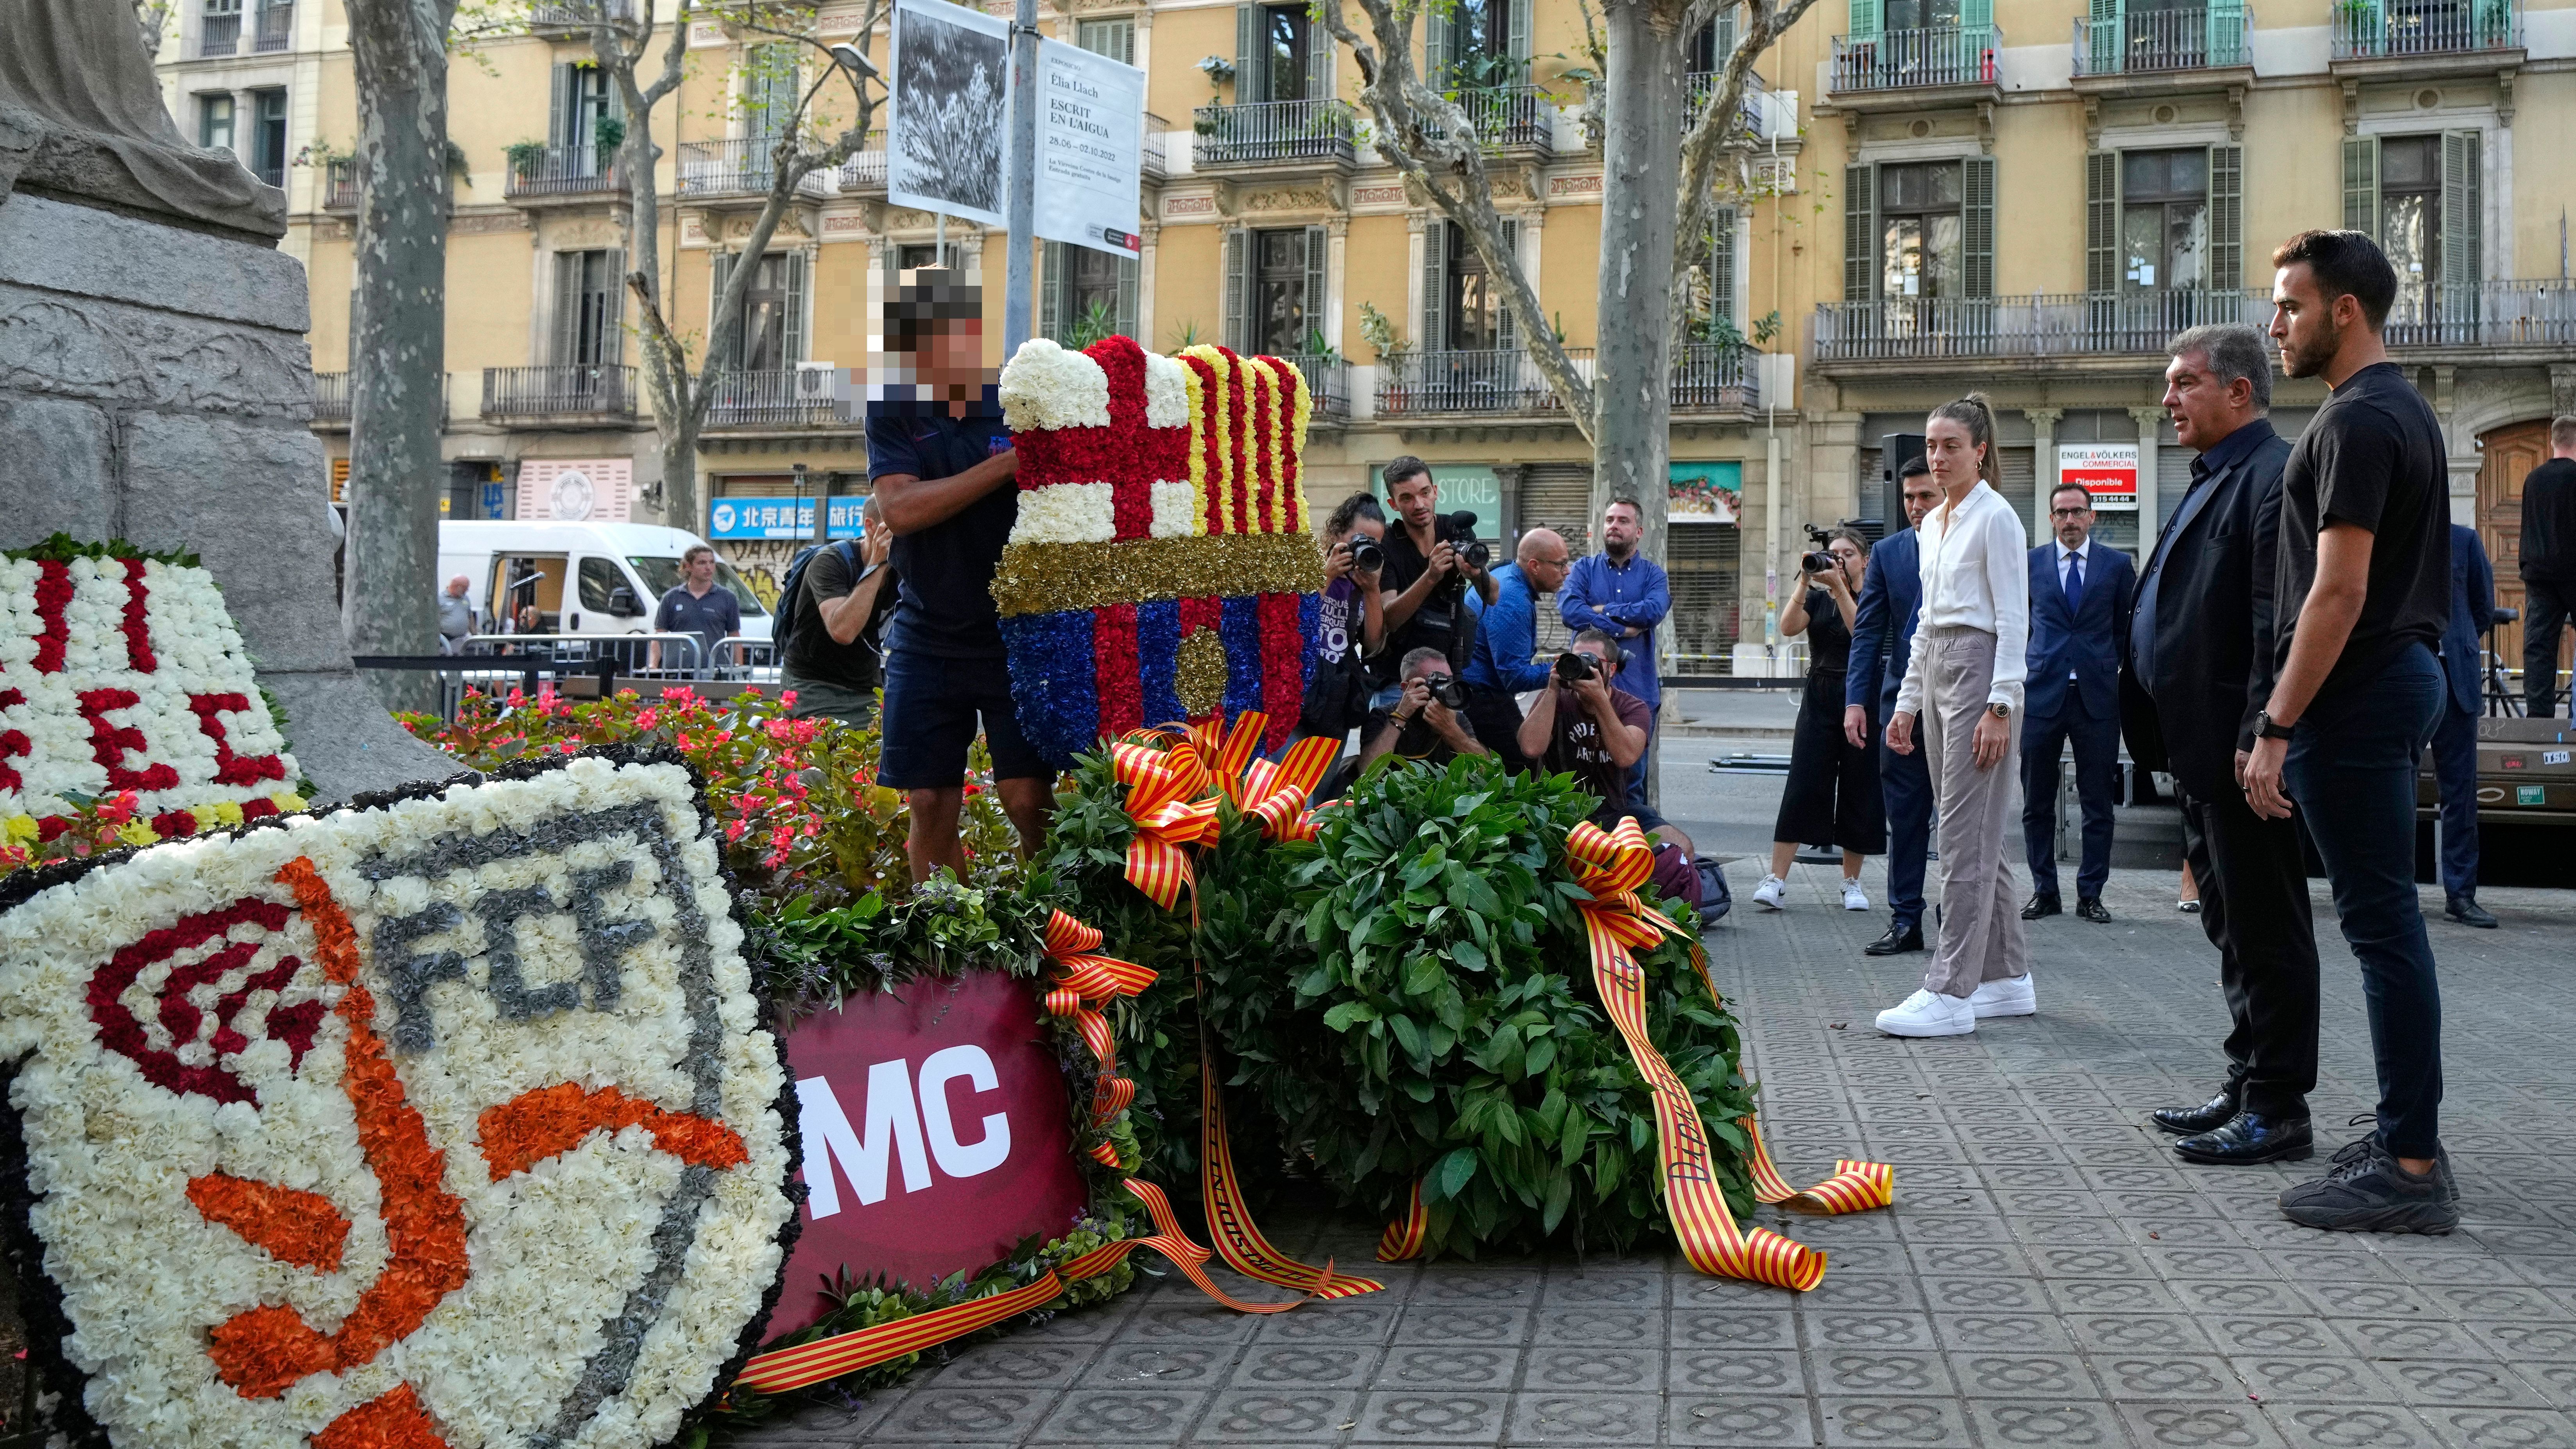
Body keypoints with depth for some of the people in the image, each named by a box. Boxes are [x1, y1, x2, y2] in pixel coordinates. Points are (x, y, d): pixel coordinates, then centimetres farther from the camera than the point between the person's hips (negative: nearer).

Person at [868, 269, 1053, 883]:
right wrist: (1008, 465, -19)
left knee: (1030, 800, -6)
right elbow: (900, 510, -13)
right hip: (927, 640, 2)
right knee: (931, 808, 4)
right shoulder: (894, 415, 3)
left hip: (1018, 635, -2)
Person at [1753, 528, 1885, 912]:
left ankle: (1852, 882, 14)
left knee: (1858, 791, 3)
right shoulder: (1817, 598, 11)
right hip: (1820, 698, 1)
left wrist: (1839, 586, -20)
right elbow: (1788, 628, -7)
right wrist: (1806, 583, -16)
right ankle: (1776, 881, -10)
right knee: (1802, 787, -7)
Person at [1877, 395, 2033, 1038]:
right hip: (1936, 670, 9)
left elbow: (2014, 620, -13)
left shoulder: (1995, 518, -8)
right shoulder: (1933, 524, 17)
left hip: (1980, 668, -9)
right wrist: (1907, 702, 18)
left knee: (1965, 837, -11)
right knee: (1975, 834, 11)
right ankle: (2006, 977, 18)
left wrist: (1999, 706, -20)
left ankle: (1950, 992, -12)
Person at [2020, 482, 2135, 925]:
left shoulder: (2117, 565, 7)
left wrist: (2110, 668, 6)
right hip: (2041, 694, 0)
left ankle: (2090, 894, 10)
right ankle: (2044, 891, 14)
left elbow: (2127, 627, 13)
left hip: (2097, 696, 0)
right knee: (2037, 802, 3)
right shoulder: (2029, 564, 7)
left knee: (2098, 802, 2)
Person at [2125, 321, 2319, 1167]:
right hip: (2202, 755, 10)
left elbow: (2279, 624, -21)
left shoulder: (2273, 478, -14)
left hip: (2241, 755, -10)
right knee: (2233, 930, 16)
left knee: (2265, 931, -2)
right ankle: (2247, 1087, 25)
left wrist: (2257, 740, -24)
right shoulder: (2215, 481, 19)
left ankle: (2278, 1109, 5)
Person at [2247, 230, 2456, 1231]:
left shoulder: (2357, 423, -15)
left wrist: (2277, 728, -20)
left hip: (2357, 696, -10)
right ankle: (2406, 1138, 19)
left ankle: (2412, 1170, -5)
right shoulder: (2402, 409, 17)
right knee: (2385, 920, 13)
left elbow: (2339, 593, -21)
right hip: (2401, 672, 10)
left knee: (2382, 924, -8)